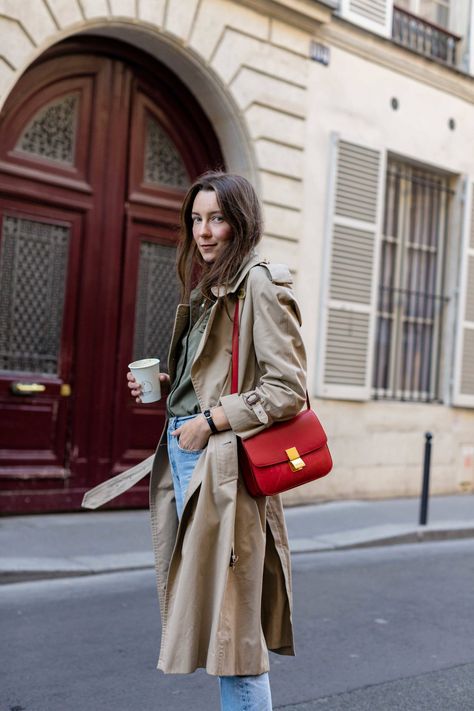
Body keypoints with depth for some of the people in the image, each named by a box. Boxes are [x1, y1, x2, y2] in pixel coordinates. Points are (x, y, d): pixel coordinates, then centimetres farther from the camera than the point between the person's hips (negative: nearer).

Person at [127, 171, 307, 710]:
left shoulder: (260, 285, -10)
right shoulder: (204, 289, 19)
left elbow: (287, 391, -16)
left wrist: (210, 421, -15)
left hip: (224, 464, -9)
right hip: (183, 452, 9)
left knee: (231, 620, -6)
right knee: (211, 612, 14)